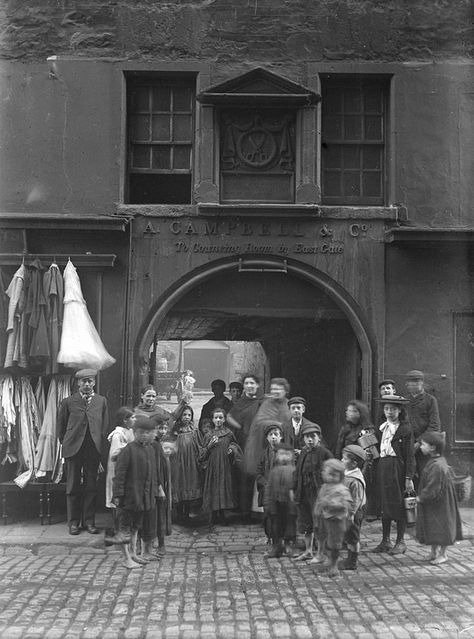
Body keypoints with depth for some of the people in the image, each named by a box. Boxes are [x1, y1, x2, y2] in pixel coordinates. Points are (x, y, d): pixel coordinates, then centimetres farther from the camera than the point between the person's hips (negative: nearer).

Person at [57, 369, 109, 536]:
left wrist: (100, 443, 8)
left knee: (91, 487, 3)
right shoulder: (68, 402, 2)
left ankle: (89, 521, 11)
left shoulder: (101, 401, 8)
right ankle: (73, 522, 10)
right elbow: (61, 425, 8)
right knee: (73, 487, 2)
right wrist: (66, 442, 6)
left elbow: (105, 425, 13)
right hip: (73, 449, -1)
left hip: (93, 449, 2)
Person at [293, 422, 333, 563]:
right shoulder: (303, 453, 11)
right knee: (306, 523, 15)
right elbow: (298, 473, 16)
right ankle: (308, 551, 28)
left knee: (319, 524, -1)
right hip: (304, 493, 7)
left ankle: (320, 554, 8)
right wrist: (295, 490, 12)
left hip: (319, 493, -7)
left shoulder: (324, 453, -10)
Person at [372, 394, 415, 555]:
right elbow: (378, 449, 13)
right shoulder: (382, 427, 12)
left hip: (398, 468, -6)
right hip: (382, 468, 6)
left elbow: (410, 455, -8)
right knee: (384, 505, 9)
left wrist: (409, 478, -13)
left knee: (398, 505, 0)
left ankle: (400, 542, 11)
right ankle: (385, 541, 18)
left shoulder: (405, 429, -6)